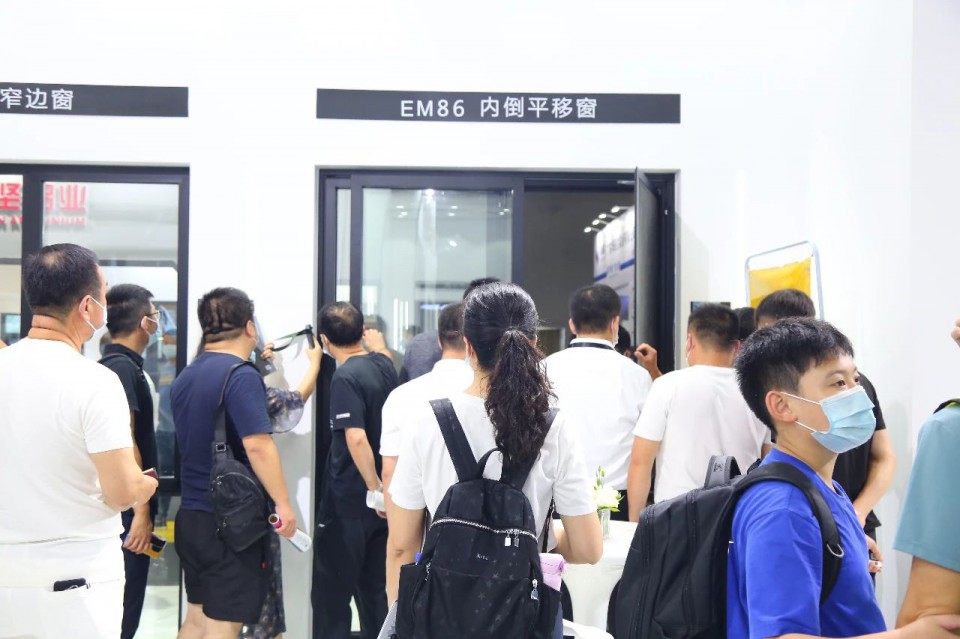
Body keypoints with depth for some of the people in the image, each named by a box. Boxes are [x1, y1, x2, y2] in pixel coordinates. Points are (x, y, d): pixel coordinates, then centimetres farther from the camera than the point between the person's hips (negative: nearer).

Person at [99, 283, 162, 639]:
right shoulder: (122, 368, -16)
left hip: (126, 507, 10)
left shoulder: (122, 365, 13)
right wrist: (141, 511, -23)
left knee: (121, 606, 16)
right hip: (127, 509, -10)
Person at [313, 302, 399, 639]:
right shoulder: (384, 365, 4)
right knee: (376, 590, 16)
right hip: (381, 500, 7)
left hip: (349, 501, -7)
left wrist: (375, 487, -20)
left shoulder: (346, 377, -17)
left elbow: (356, 438, -26)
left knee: (332, 593, 4)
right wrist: (379, 343, 44)